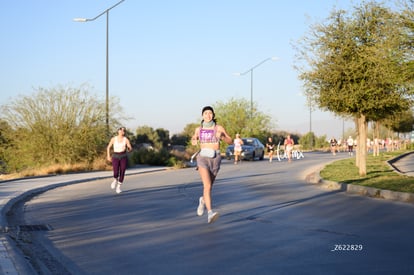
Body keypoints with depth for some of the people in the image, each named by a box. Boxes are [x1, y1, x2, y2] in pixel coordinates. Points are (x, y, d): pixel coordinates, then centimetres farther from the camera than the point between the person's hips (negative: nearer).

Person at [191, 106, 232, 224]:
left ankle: (203, 200, 52)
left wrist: (222, 137, -20)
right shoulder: (198, 129, 5)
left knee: (208, 186, 16)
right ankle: (210, 214, -29)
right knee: (207, 185, -21)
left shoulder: (219, 128, -1)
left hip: (215, 159, 1)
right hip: (203, 159, -1)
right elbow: (194, 139, 24)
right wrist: (193, 141, -1)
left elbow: (230, 141, 2)